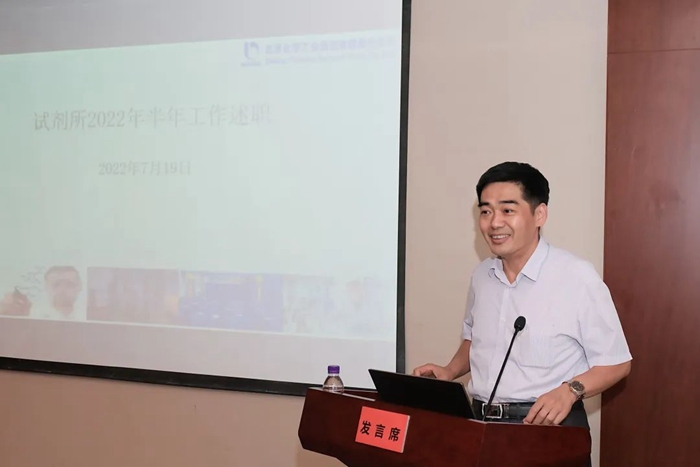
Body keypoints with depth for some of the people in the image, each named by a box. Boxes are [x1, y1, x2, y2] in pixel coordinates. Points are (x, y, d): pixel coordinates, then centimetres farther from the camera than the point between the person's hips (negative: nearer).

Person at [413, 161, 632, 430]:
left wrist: (569, 390, -19)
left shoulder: (577, 277, -10)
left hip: (548, 426, -4)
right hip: (481, 422, 4)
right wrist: (450, 372, 8)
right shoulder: (481, 275, 8)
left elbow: (616, 363, -4)